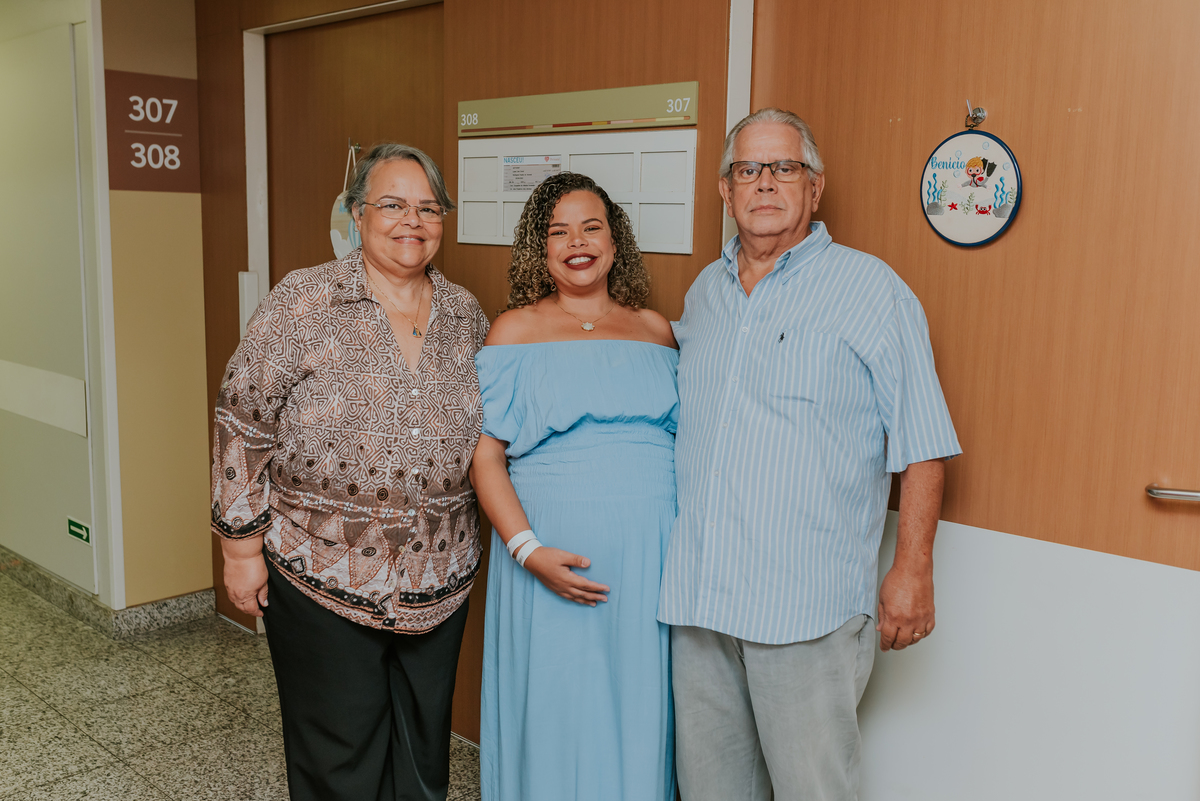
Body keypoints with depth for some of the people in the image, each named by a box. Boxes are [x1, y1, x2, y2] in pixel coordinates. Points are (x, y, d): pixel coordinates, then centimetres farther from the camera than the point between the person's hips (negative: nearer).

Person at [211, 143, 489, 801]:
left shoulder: (464, 314, 4)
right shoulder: (304, 302, -10)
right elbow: (242, 422, -7)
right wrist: (242, 545, -7)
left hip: (439, 583, 4)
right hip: (324, 579, -4)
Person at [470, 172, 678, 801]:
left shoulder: (654, 329, 11)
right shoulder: (514, 331, 3)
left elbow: (688, 437, 16)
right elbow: (484, 452, -3)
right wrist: (527, 549, -15)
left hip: (651, 550, 3)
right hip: (553, 550, -2)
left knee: (639, 713, 9)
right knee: (555, 710, 5)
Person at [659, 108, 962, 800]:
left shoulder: (872, 290, -3)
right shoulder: (704, 292, 14)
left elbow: (921, 444, -5)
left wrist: (913, 570, -10)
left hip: (809, 605, -5)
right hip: (699, 591, 6)